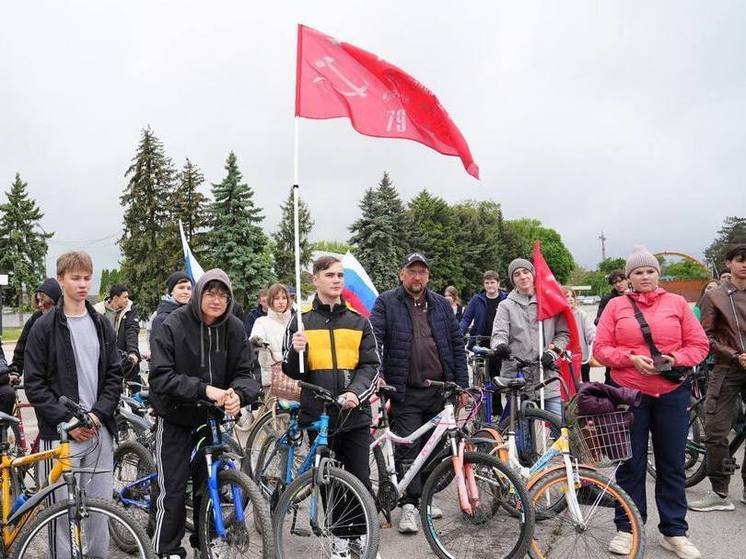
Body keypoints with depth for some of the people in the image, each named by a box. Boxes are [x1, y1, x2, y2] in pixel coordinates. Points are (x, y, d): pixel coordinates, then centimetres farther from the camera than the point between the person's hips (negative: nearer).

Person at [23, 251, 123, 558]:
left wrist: (98, 413, -6)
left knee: (99, 507, 10)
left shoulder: (102, 325, 9)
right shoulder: (45, 326, -2)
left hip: (99, 430, 3)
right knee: (63, 510, 1)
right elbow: (34, 383, -5)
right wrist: (67, 421, -12)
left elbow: (115, 374, 8)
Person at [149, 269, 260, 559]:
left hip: (214, 418, 4)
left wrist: (238, 394, -28)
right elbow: (160, 377, -20)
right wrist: (203, 388, -31)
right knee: (173, 491, 0)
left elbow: (245, 372, -5)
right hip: (176, 418, -3)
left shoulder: (234, 328, -5)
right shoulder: (173, 325, -15)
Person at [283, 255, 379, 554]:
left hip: (355, 415, 1)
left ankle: (363, 537, 23)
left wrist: (355, 393, -14)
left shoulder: (359, 322, 8)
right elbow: (291, 371, 5)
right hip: (318, 414, 0)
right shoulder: (300, 321, 5)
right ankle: (340, 538, 26)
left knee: (360, 481, 4)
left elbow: (370, 365, 4)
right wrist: (296, 351, -17)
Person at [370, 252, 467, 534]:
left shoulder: (441, 305, 10)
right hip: (406, 393, -4)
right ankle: (408, 505, 11)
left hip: (439, 390, 4)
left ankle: (423, 498, 29)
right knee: (407, 450, -1)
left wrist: (461, 384, 7)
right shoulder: (386, 302, -1)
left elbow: (457, 344, 12)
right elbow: (373, 339, -9)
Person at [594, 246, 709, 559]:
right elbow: (601, 348, -1)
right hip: (629, 393, -1)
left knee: (672, 464, 9)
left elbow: (699, 344, 4)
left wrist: (676, 359, -13)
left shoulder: (677, 303, 5)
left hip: (672, 394, 1)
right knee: (631, 463, 8)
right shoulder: (616, 306, 3)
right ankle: (627, 528, 21)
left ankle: (674, 532, 23)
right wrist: (631, 358, -16)